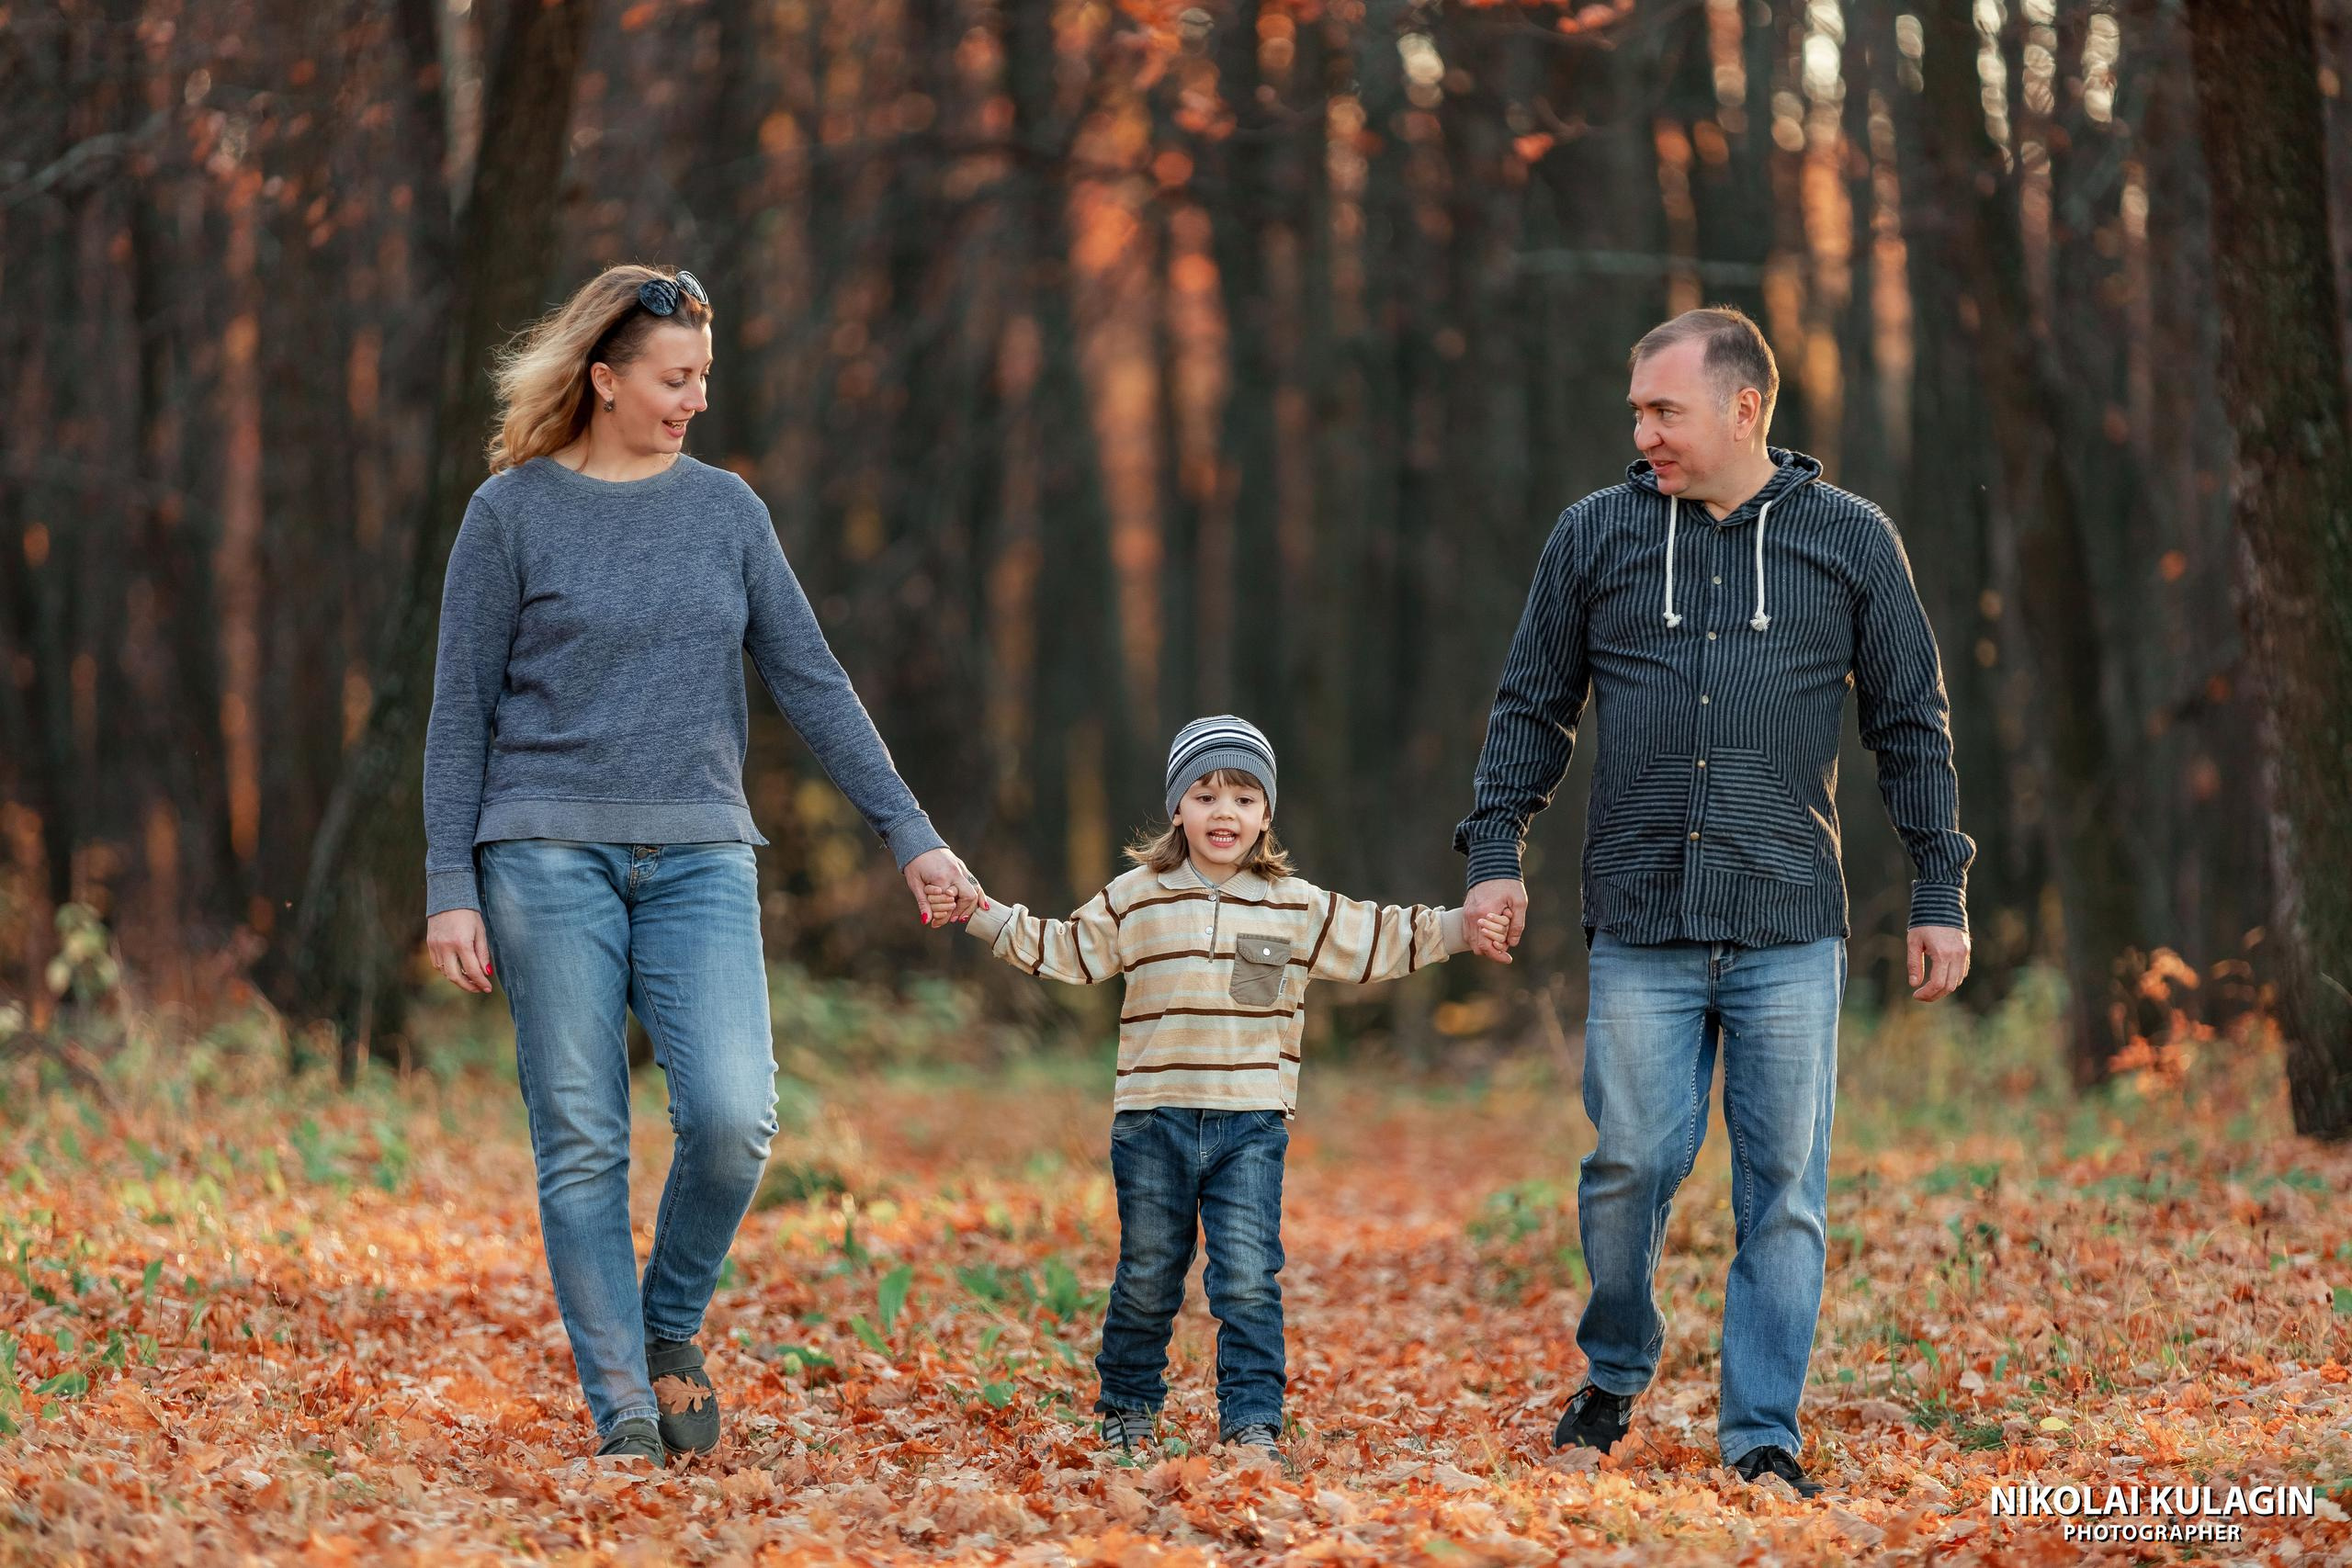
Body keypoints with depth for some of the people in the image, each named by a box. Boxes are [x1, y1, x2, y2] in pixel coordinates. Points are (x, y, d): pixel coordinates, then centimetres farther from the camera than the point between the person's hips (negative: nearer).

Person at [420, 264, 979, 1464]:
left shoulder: (725, 509, 11)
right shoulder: (513, 511, 2)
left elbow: (811, 683, 10)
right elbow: (461, 710, 3)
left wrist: (910, 835, 5)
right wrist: (450, 889, -4)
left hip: (700, 859, 2)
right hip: (551, 856, -2)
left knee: (732, 1114, -15)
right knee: (581, 1142, -3)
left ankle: (670, 1330, 10)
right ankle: (621, 1408, 4)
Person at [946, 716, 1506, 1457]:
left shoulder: (1296, 908, 7)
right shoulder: (1134, 901, 6)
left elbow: (1383, 940, 12)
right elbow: (1062, 950, 15)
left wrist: (1465, 927, 4)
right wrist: (980, 915, 8)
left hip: (1252, 1124, 0)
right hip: (1153, 1118, 0)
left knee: (1249, 1279, -9)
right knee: (1148, 1278, 9)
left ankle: (1252, 1420, -4)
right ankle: (1127, 1407, 26)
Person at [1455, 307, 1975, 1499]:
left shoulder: (1851, 541, 6)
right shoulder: (1595, 535, 8)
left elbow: (1912, 727, 9)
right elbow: (1532, 708, 13)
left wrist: (1941, 895, 6)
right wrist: (1494, 852, 2)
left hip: (1791, 929, 0)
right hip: (1639, 924, 1)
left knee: (1784, 1185, 0)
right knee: (1630, 1162, -1)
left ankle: (1763, 1432, 8)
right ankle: (1615, 1370, 23)